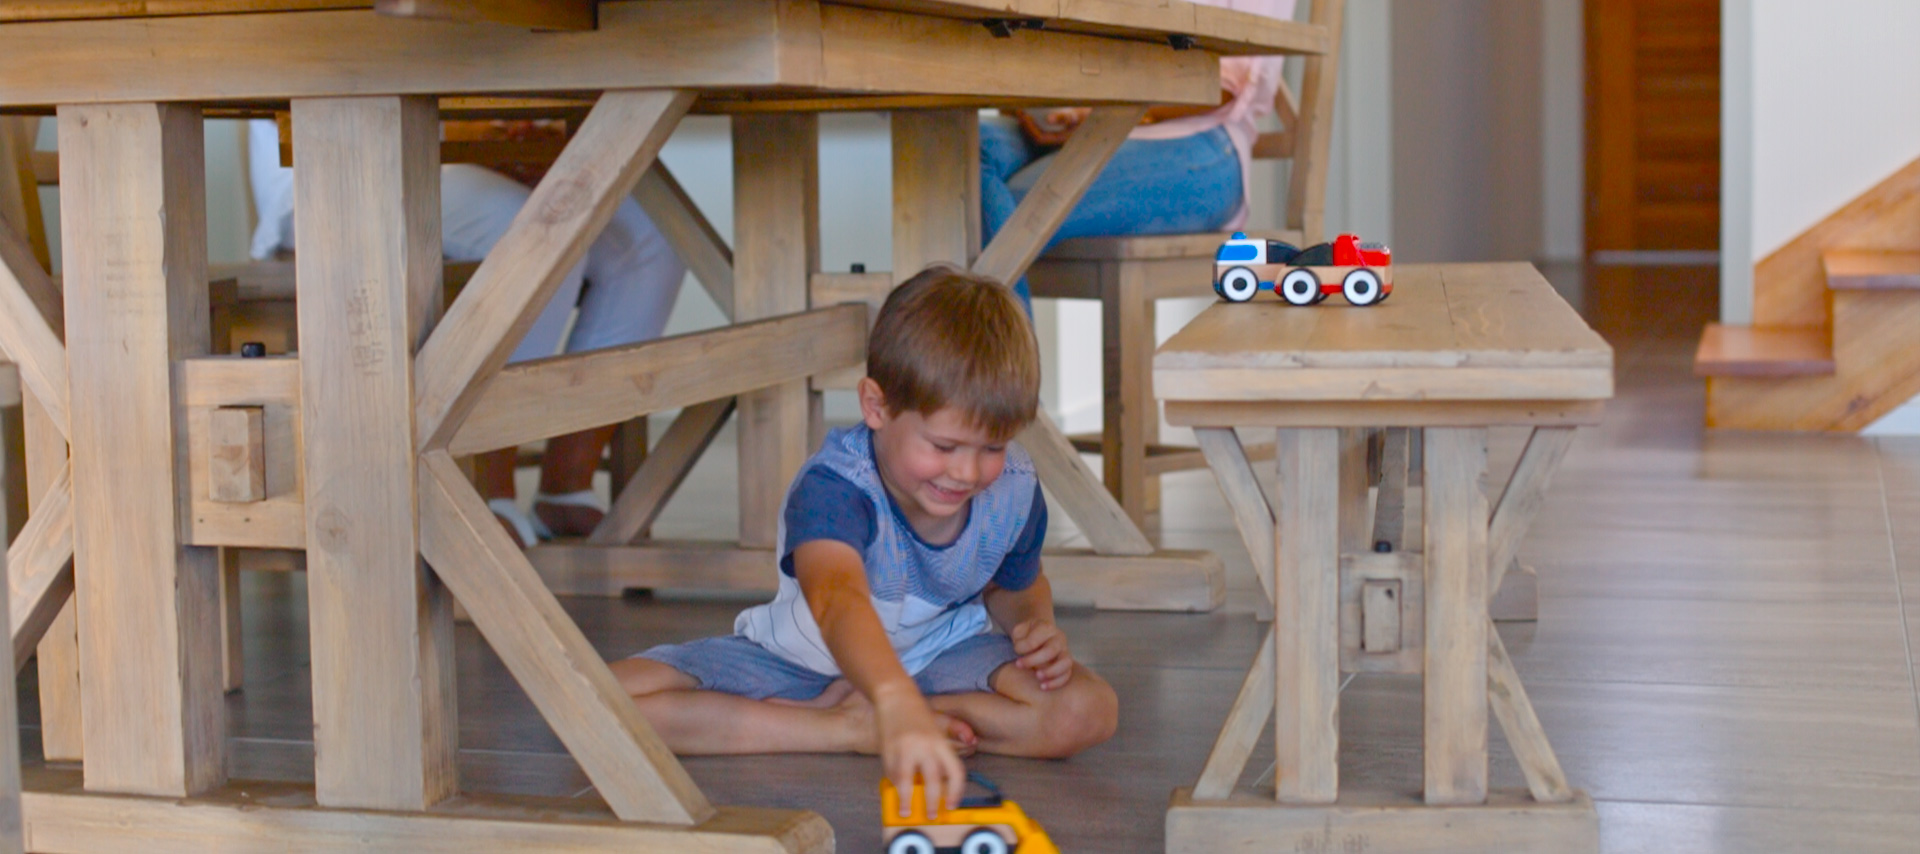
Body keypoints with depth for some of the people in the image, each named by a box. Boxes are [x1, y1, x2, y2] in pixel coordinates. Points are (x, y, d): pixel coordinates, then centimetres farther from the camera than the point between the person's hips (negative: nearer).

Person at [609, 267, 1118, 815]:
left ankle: (846, 710, -19)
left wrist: (1038, 626, -15)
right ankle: (851, 730, -23)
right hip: (800, 661, -3)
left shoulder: (1015, 491, -15)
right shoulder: (831, 488, -34)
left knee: (1088, 712, -26)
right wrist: (897, 703, -76)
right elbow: (837, 597, -57)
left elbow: (1017, 587, 10)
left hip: (941, 655, 3)